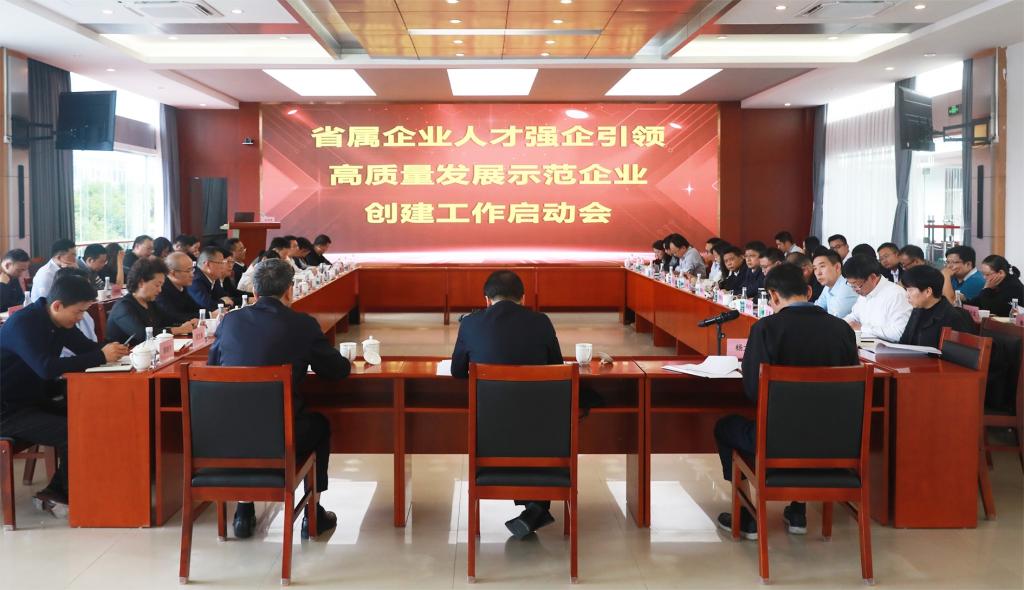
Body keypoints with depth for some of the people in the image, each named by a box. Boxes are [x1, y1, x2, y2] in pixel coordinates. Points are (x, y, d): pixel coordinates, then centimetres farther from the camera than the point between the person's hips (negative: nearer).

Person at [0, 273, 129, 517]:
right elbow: (47, 368, -35)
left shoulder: (58, 322, 4)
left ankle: (55, 492, 2)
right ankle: (57, 494, -2)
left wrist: (111, 351, -16)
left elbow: (88, 348, 8)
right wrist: (101, 357, -34)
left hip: (35, 401, 9)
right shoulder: (23, 323, -22)